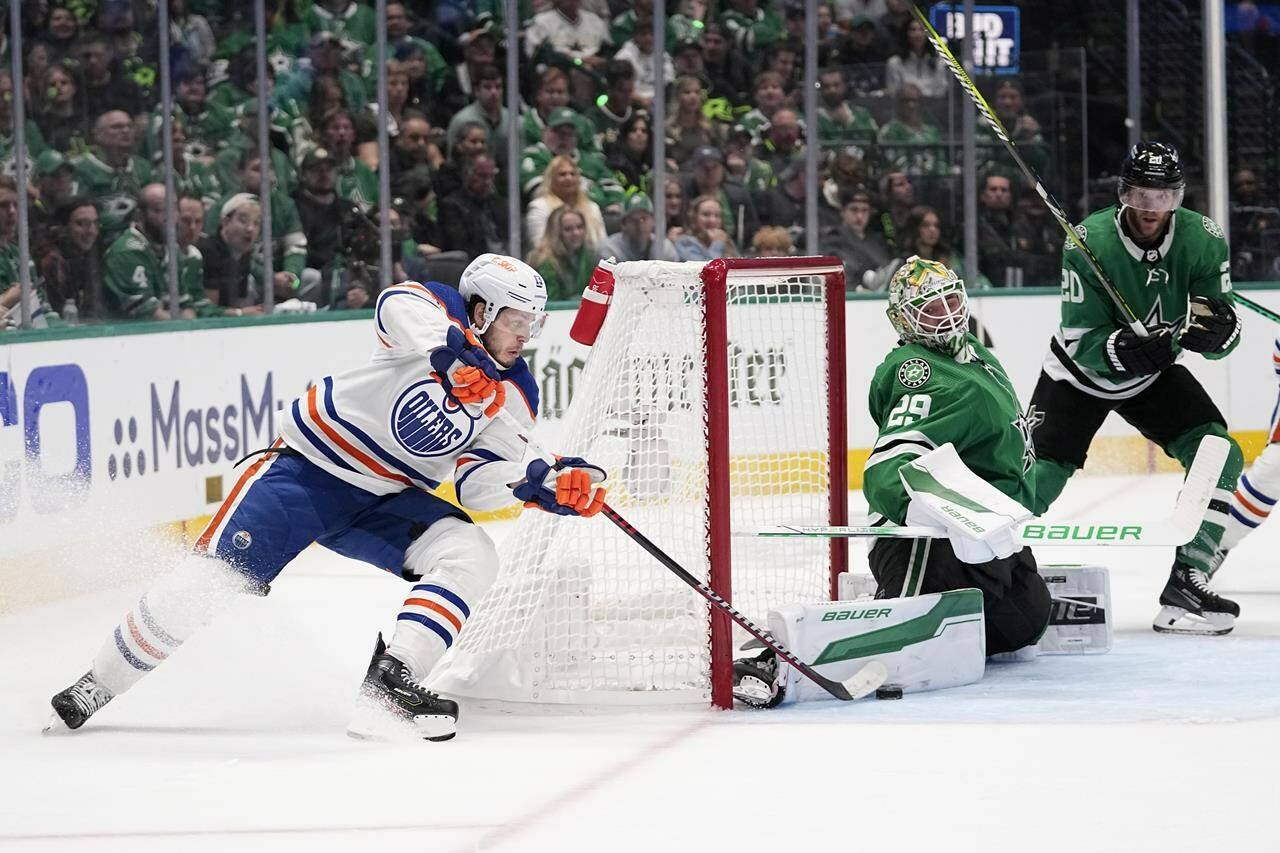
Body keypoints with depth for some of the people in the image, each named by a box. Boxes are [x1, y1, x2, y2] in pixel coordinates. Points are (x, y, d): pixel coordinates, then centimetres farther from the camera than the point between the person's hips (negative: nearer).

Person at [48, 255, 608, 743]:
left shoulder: (515, 400, 4)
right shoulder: (444, 310, -10)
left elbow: (476, 481, -3)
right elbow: (399, 306, -33)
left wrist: (540, 484, -21)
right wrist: (452, 350, -49)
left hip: (387, 502, 6)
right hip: (312, 464, -6)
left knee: (471, 556, -18)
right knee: (212, 580, -14)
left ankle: (388, 687, -26)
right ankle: (97, 687, 5)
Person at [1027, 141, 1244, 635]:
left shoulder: (1203, 240, -19)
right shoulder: (1089, 242, -28)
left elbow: (1226, 335, -15)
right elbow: (1081, 342, -26)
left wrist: (1213, 328, -39)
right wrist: (1129, 349, -45)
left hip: (1153, 377, 3)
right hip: (1079, 374, -3)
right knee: (1034, 481, -13)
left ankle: (1187, 584, -12)